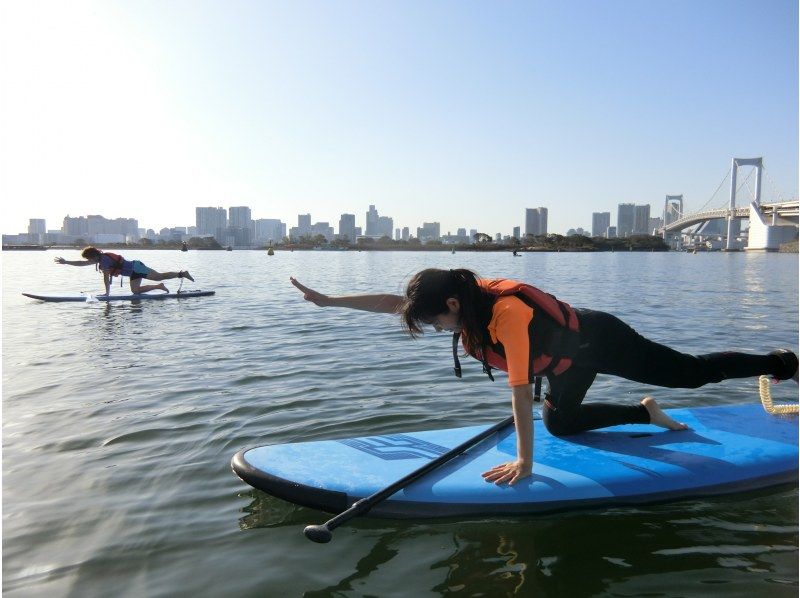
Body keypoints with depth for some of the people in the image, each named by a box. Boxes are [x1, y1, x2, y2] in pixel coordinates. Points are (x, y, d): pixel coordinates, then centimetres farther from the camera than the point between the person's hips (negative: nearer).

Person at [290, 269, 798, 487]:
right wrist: (327, 299, -10)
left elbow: (520, 389, -39)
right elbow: (395, 302, -12)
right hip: (571, 358, 8)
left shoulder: (506, 312, -39)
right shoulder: (466, 296, -15)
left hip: (600, 340, -8)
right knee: (561, 423, 20)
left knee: (693, 371, 7)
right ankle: (647, 413, 30)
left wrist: (524, 462, -35)